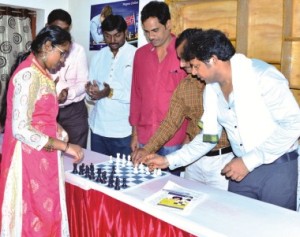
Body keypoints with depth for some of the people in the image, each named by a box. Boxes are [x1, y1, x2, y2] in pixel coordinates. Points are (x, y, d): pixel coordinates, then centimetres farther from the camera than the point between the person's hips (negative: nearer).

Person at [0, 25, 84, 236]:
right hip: (28, 159, -9)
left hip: (41, 157, 9)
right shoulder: (28, 75, -17)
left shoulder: (41, 73, 12)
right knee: (33, 218, 3)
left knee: (44, 215, 15)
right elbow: (20, 129, -24)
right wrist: (65, 146, -21)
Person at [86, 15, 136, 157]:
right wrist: (91, 90, -11)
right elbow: (90, 86, 12)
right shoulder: (98, 56, 11)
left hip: (124, 130, -5)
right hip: (98, 127, 5)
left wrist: (111, 93, -22)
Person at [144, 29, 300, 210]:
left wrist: (249, 161, -20)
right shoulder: (211, 88, 3)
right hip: (242, 169, 6)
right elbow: (209, 137, 10)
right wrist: (168, 161, 6)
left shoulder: (262, 76, -18)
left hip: (278, 167, -5)